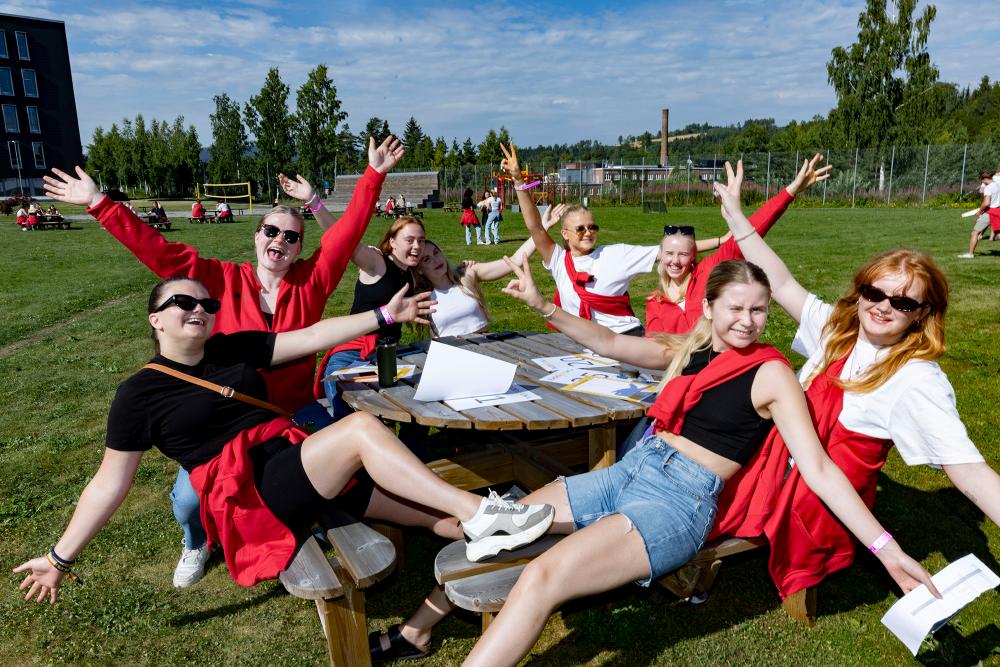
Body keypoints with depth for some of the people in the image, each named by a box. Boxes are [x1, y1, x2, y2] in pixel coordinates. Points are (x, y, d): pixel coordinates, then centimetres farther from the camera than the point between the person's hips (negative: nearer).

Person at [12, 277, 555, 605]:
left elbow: (313, 337, 8)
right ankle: (482, 512, -27)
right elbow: (110, 482, 5)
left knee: (436, 510, -8)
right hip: (247, 490, -6)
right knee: (362, 427, -29)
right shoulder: (140, 393, 2)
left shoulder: (235, 348, 13)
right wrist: (62, 555, 4)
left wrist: (384, 315, 3)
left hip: (296, 461, 6)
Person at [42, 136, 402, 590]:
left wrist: (374, 174, -15)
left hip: (293, 410, 0)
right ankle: (198, 544, 33)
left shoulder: (311, 280, -6)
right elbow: (159, 251, -8)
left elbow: (349, 230, -10)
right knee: (188, 500, -7)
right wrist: (99, 205, -11)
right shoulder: (227, 280, -5)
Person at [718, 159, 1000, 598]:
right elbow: (782, 284, 3)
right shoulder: (837, 328, 1)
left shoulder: (918, 382, -17)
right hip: (779, 464, 6)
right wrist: (736, 217, 2)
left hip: (822, 507, -6)